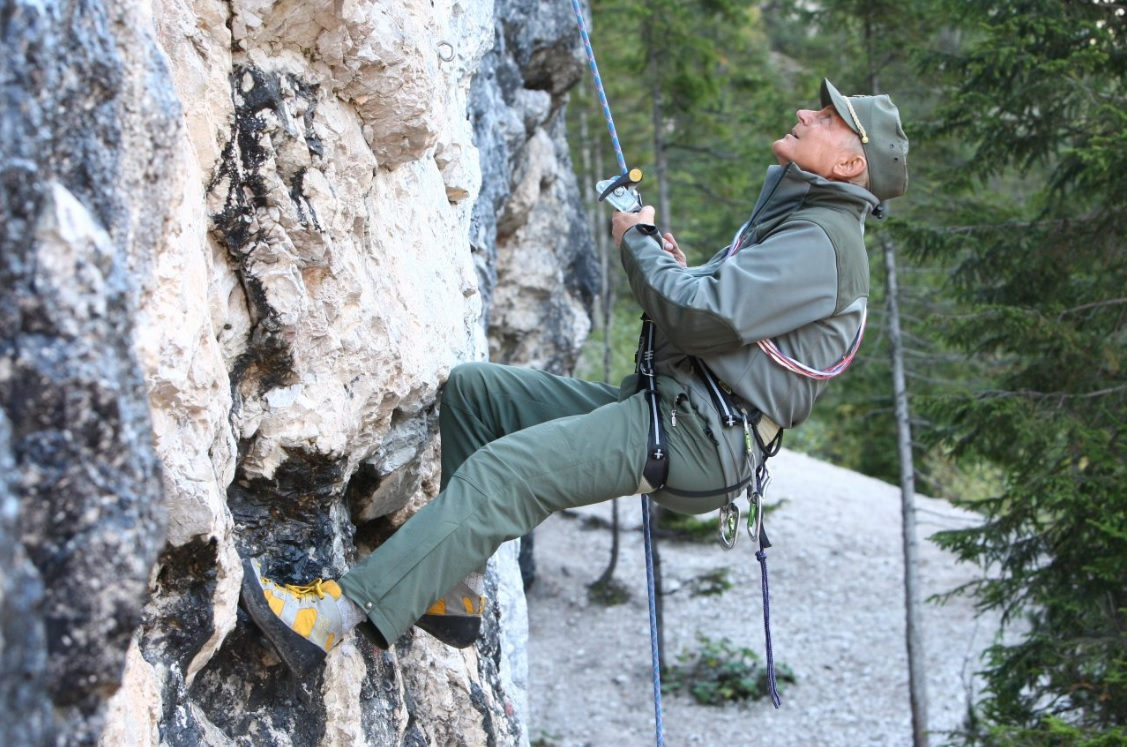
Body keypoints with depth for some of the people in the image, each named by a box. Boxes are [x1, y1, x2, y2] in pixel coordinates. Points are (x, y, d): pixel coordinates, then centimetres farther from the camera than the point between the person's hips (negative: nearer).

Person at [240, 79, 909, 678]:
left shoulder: (823, 240, -10)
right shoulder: (788, 216, 25)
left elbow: (704, 317, -22)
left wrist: (638, 242, -4)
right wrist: (673, 267, 11)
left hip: (698, 437, -11)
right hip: (660, 404, 11)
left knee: (507, 470, -26)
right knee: (471, 390, 5)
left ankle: (342, 612, -32)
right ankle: (456, 593, 3)